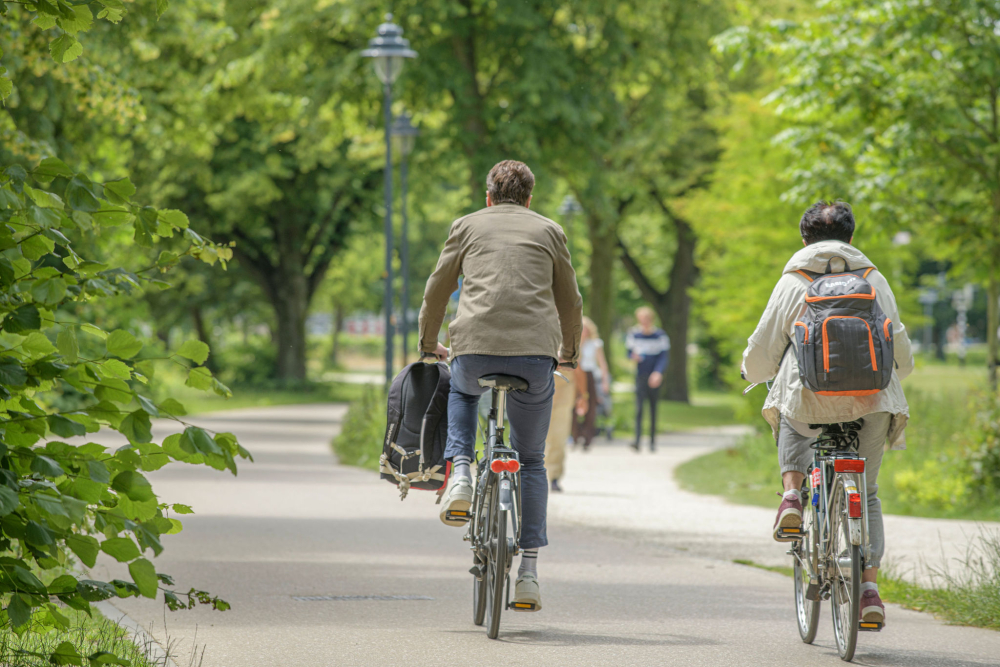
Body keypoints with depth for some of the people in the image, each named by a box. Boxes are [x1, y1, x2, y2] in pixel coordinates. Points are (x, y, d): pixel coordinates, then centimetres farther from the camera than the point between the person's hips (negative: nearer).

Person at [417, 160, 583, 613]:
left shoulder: (468, 226, 16)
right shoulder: (548, 231, 17)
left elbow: (437, 290, 20)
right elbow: (570, 301, 23)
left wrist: (428, 343, 37)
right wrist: (568, 351, 40)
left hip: (475, 348, 0)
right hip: (535, 354, 0)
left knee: (461, 393, 37)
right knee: (531, 461, 16)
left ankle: (459, 473, 11)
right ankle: (528, 572, 8)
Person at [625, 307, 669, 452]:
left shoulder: (660, 335, -2)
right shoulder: (633, 334, 4)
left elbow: (664, 356, -5)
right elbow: (629, 352, 13)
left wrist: (658, 372, -19)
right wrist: (634, 356, -12)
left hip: (654, 378, 0)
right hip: (640, 377, 0)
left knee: (653, 410, 7)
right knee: (639, 408, -13)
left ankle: (652, 440, 17)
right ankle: (637, 440, -21)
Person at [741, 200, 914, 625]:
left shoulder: (793, 283, 5)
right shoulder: (874, 281, 11)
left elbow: (760, 355, 5)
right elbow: (901, 351, 12)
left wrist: (754, 373, 29)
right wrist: (893, 375, 35)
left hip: (812, 399, -1)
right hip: (871, 401, 1)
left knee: (791, 419, 36)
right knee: (866, 492, 16)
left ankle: (792, 494, 11)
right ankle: (869, 586, 0)